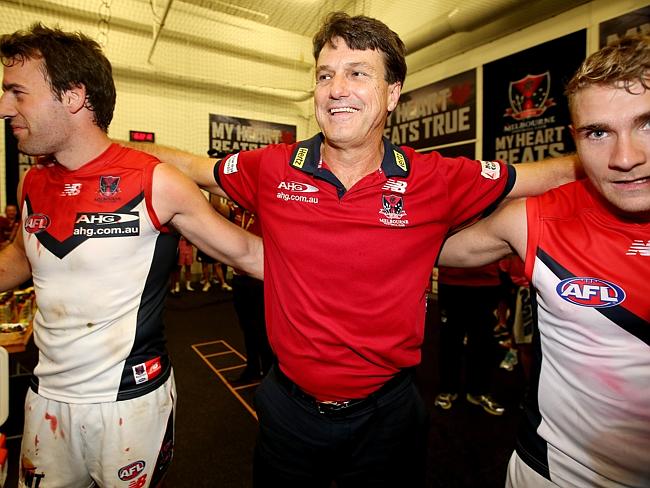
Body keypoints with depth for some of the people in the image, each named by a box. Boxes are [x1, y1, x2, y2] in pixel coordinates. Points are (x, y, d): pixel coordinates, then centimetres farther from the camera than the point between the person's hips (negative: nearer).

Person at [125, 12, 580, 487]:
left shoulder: (436, 180, -13)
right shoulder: (272, 169, -9)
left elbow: (555, 174, -1)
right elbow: (190, 166, 6)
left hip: (387, 412, -1)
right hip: (289, 406, 2)